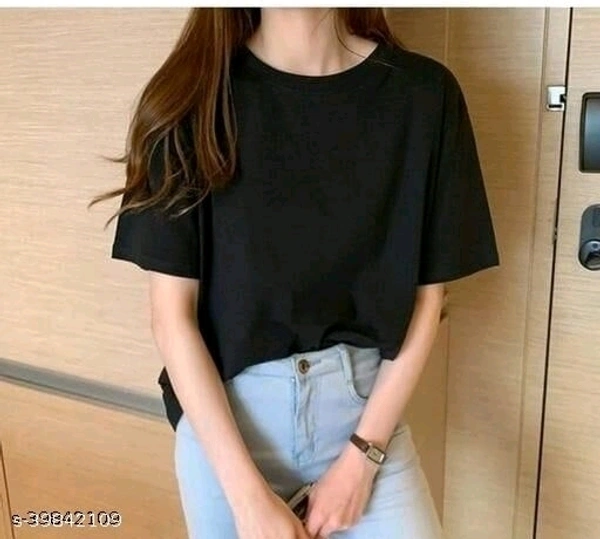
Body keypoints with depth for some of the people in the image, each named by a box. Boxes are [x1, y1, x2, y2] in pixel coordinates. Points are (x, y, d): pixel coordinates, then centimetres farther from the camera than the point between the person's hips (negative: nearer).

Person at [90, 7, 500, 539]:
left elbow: (426, 296, -2)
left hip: (365, 400, 1)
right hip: (221, 412, 0)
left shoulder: (423, 94, -8)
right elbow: (172, 314, -9)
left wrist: (363, 453, -6)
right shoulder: (191, 97, -10)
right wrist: (248, 495, -12)